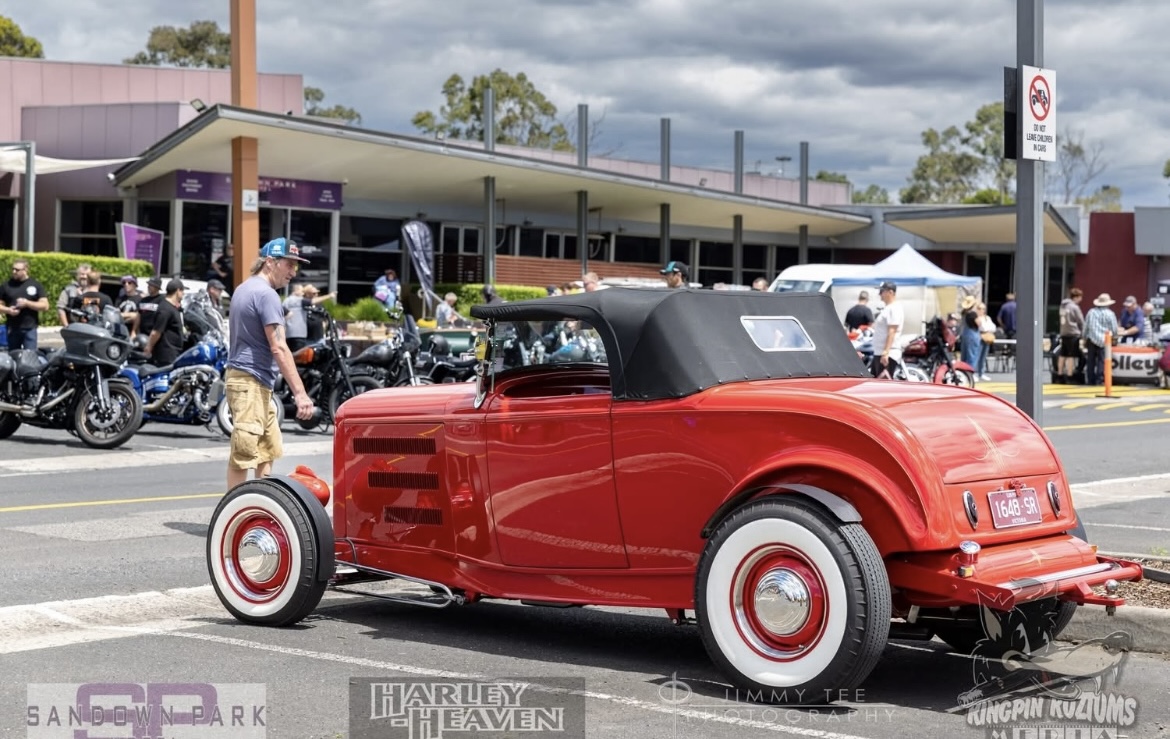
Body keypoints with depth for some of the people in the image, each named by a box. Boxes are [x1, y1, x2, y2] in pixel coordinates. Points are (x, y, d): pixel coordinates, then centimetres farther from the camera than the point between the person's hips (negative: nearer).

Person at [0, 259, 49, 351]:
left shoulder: (36, 285, 4)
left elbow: (45, 306, -1)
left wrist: (27, 303, -13)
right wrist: (8, 310, -11)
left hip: (30, 329, -2)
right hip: (12, 329, 2)